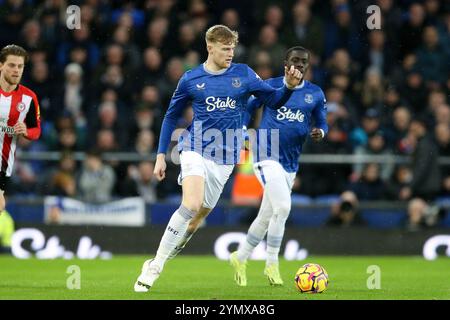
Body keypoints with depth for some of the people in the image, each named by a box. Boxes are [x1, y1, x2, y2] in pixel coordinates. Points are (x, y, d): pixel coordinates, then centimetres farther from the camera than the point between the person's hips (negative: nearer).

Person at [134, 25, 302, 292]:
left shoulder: (244, 74, 3)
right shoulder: (191, 79, 1)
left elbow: (274, 100, 5)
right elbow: (171, 117, 11)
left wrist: (290, 87, -16)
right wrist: (161, 155, 8)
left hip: (225, 157, 3)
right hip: (195, 148, -3)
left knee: (201, 213, 8)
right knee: (191, 205, -23)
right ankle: (155, 266, -16)